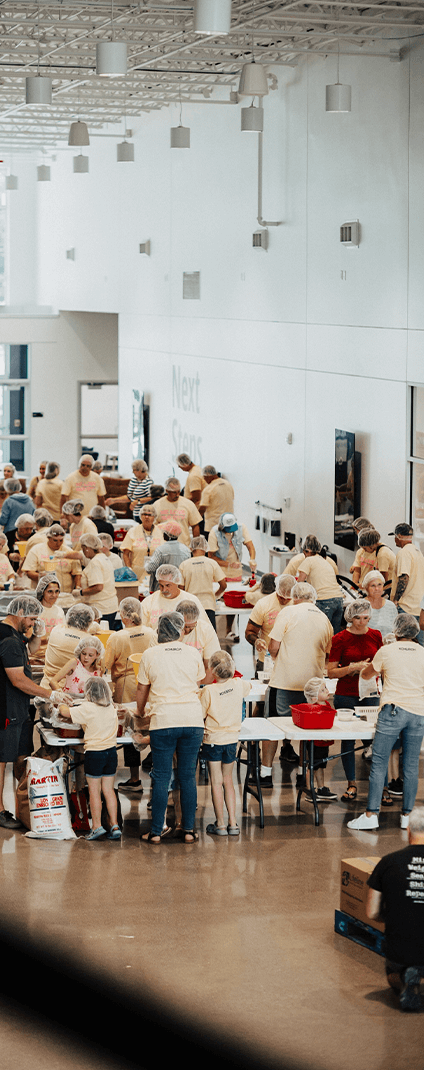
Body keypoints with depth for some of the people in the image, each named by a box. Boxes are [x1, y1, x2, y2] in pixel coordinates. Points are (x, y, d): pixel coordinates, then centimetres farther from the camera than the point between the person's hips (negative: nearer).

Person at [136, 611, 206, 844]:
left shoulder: (150, 655, 0)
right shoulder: (193, 653, 5)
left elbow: (142, 689, 9)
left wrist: (140, 712, 27)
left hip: (163, 720, -2)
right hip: (193, 720, 2)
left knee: (161, 778, 3)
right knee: (188, 777, 8)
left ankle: (157, 831, 5)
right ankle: (188, 830, 11)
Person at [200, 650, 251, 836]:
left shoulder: (208, 691, -18)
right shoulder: (239, 684, -4)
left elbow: (200, 715, -11)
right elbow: (249, 686, 20)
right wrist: (232, 677, 26)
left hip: (213, 740, -4)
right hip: (232, 739, 4)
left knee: (216, 782, 3)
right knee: (228, 780, 15)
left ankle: (220, 824, 8)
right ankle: (232, 823, 13)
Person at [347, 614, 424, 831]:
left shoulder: (386, 652, 1)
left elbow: (366, 675, 17)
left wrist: (364, 668, 40)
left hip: (393, 710, -3)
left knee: (379, 763, 0)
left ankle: (371, 815, -4)